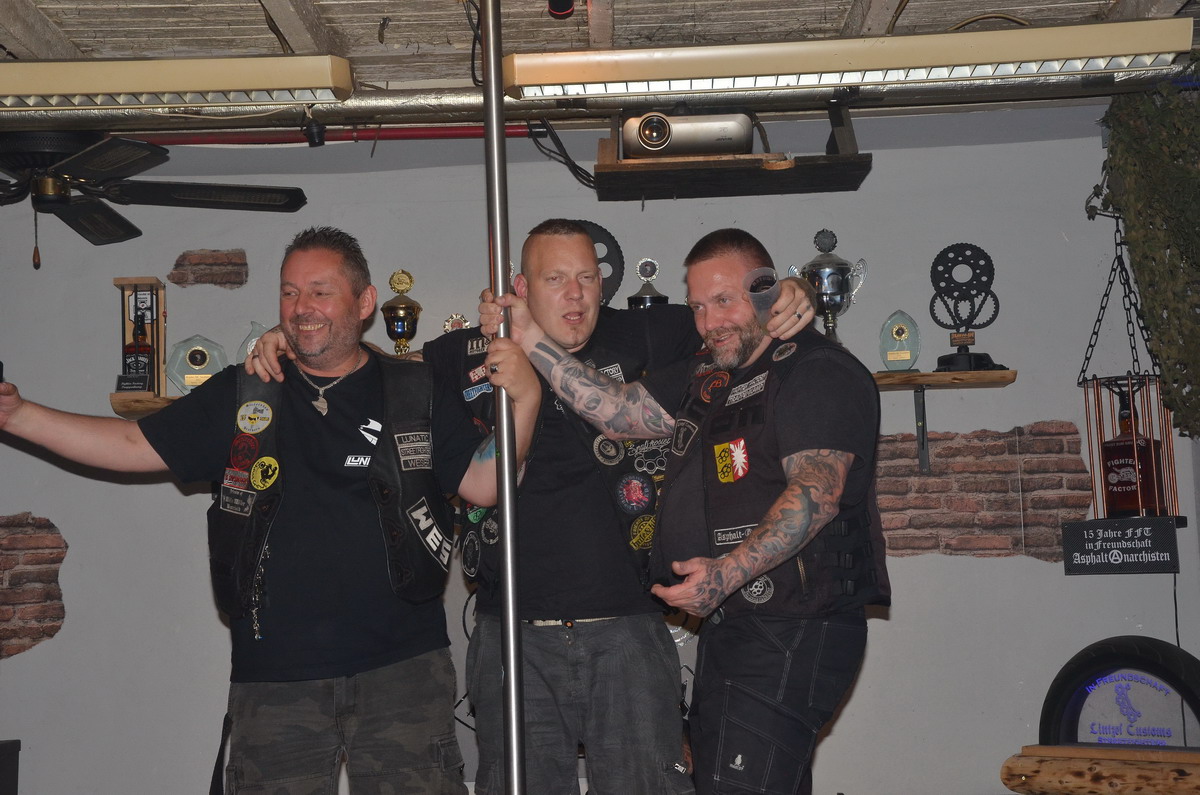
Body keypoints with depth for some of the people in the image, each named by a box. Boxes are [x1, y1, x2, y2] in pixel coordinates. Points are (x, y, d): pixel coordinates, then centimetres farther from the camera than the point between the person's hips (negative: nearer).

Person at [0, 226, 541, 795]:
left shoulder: (416, 395, 5)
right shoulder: (239, 397, 9)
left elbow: (483, 484, 1)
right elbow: (134, 445, 9)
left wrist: (524, 400, -15)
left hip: (402, 668, -1)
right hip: (273, 678, 1)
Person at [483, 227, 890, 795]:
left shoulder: (820, 372, -8)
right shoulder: (707, 377, 21)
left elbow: (817, 493, -20)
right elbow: (619, 412, 14)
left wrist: (727, 572, -29)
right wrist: (531, 339, 7)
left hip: (795, 630, -9)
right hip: (728, 626, 9)